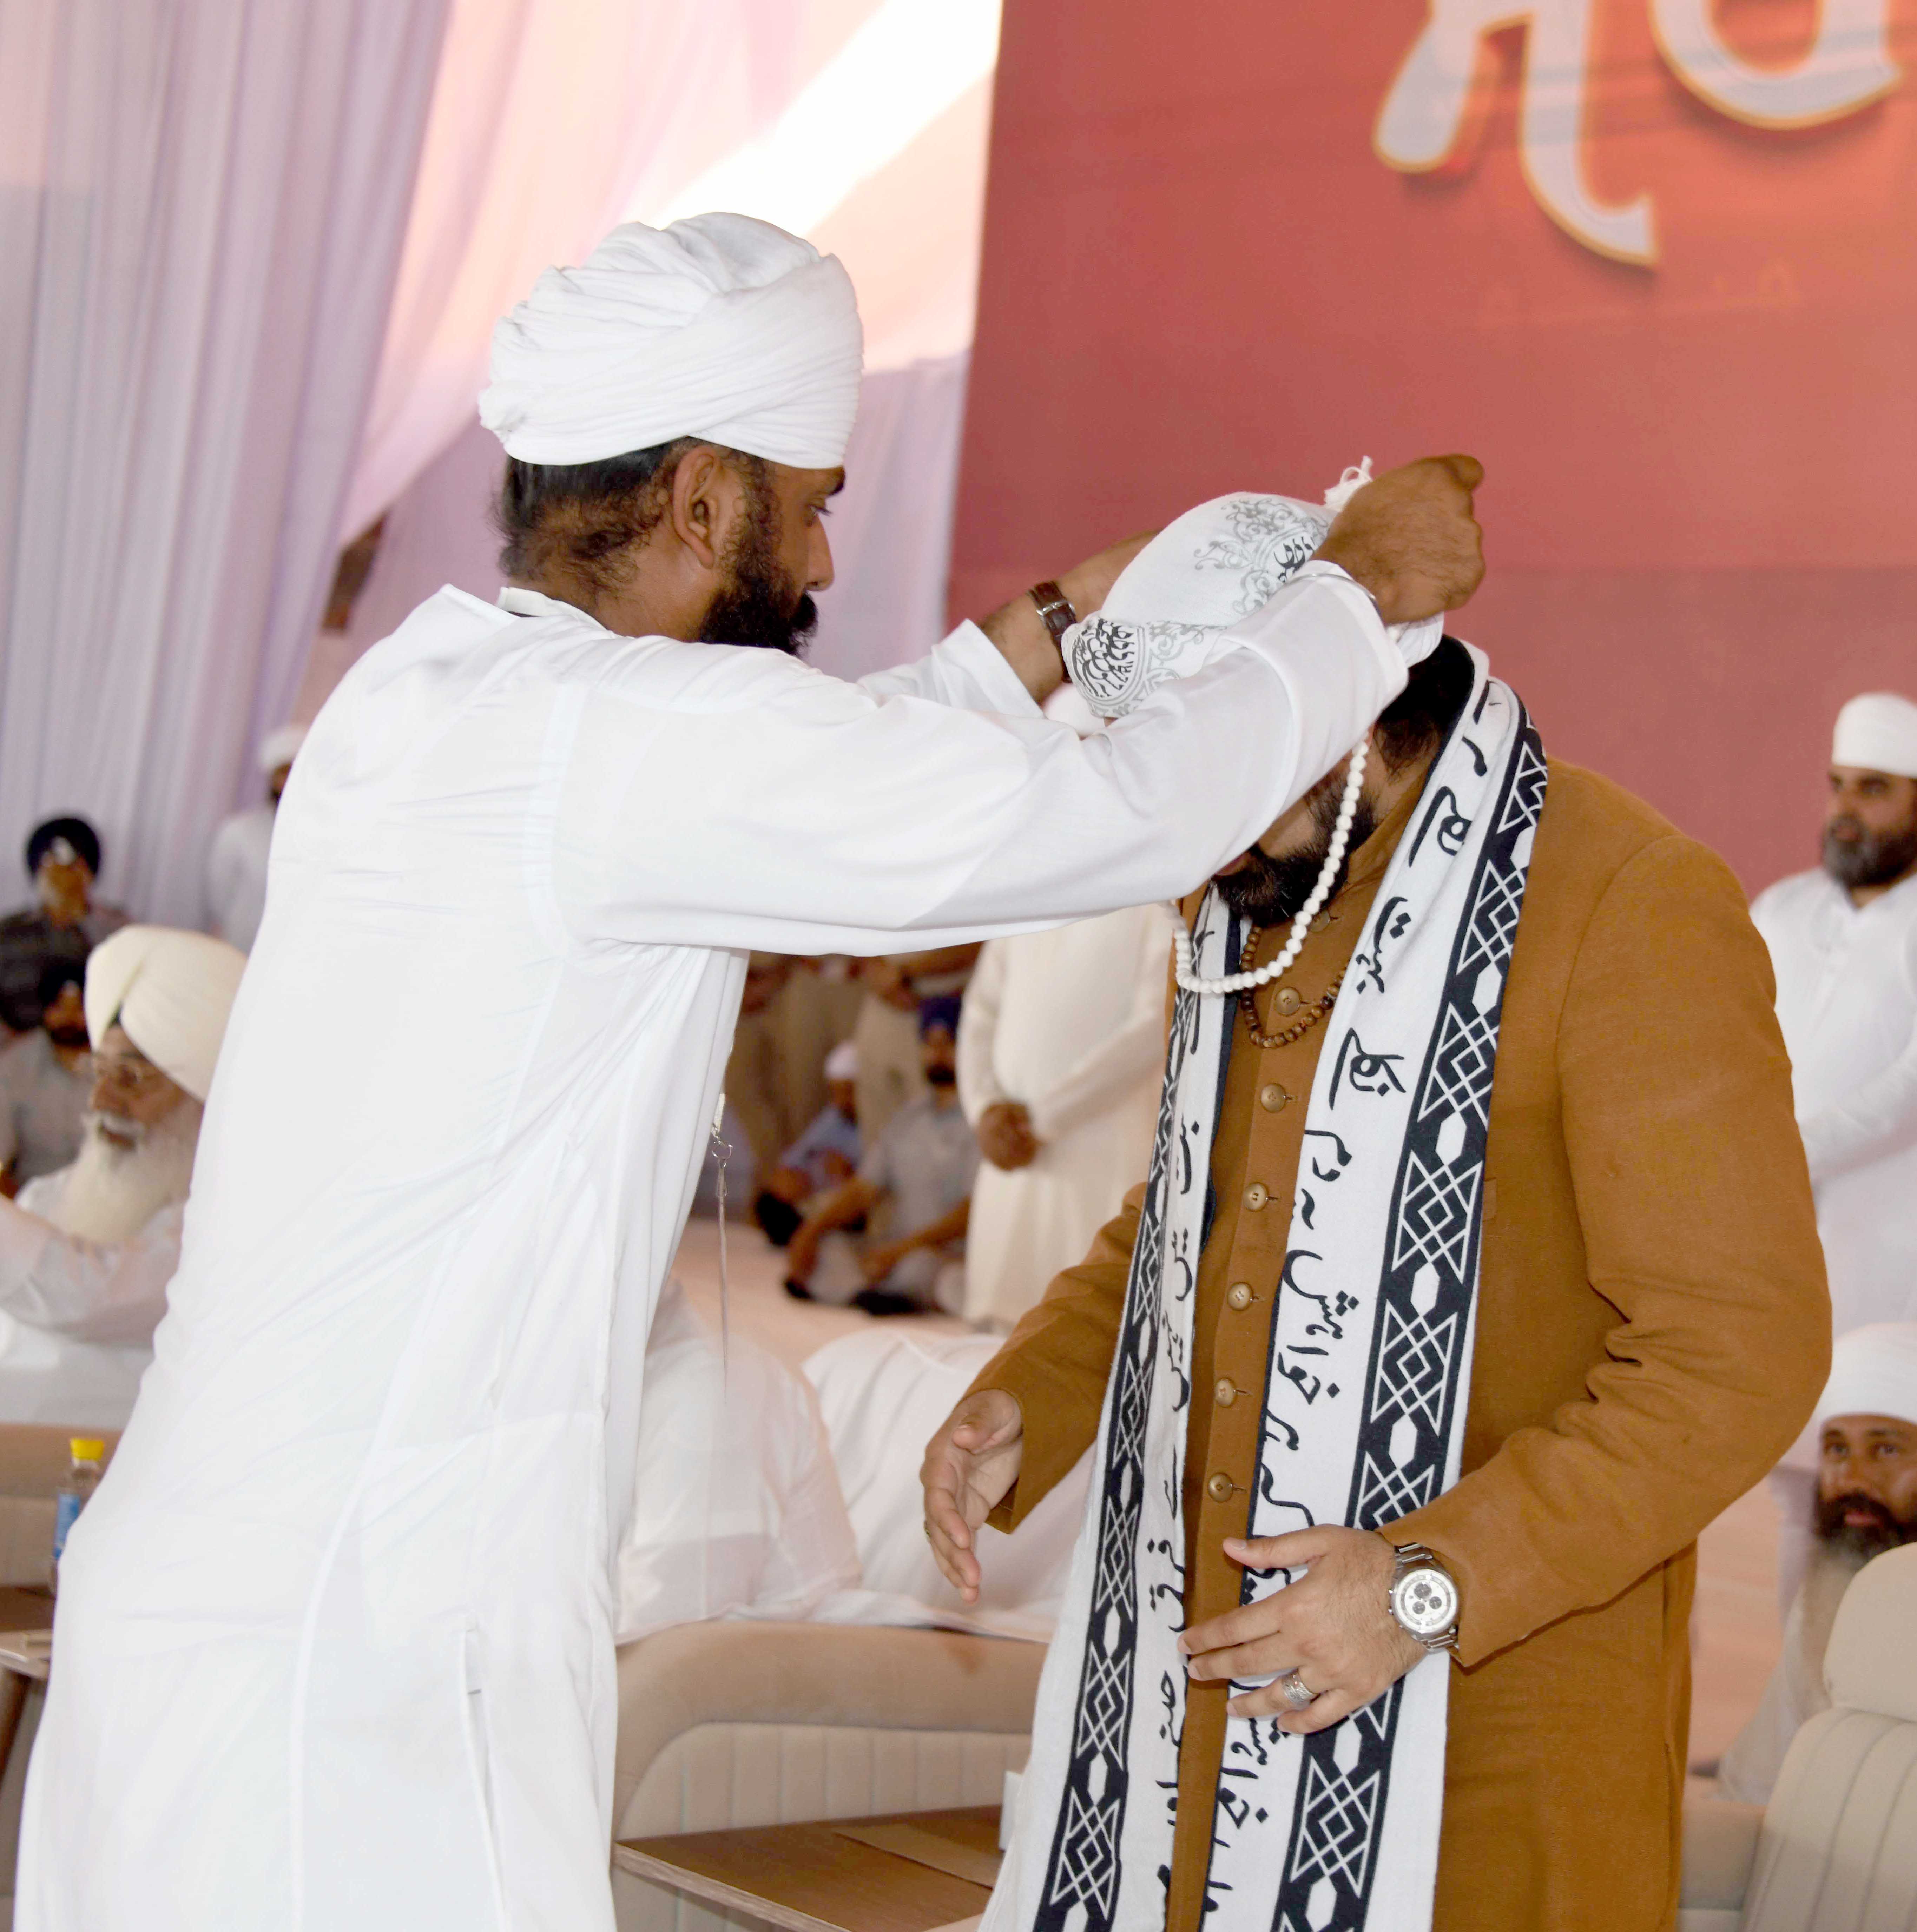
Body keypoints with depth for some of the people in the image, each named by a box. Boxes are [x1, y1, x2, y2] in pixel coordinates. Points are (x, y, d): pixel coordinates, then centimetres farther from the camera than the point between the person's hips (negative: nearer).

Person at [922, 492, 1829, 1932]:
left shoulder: (1636, 916, -15)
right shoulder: (1249, 898, 11)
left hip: (1482, 1697, -6)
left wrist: (1435, 1583, -24)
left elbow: (1740, 1353, -18)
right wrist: (1025, 1401, 6)